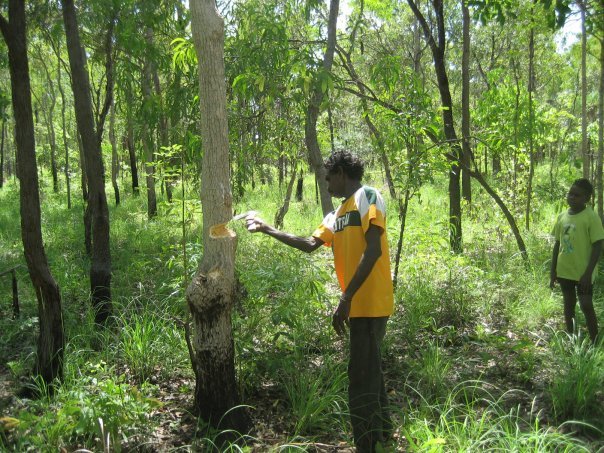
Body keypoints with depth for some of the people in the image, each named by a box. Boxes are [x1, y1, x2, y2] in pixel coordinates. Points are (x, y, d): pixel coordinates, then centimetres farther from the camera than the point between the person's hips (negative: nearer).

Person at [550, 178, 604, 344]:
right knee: (569, 305, 14)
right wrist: (553, 271, 10)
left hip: (583, 272, -6)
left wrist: (588, 273, -18)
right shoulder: (562, 216, 5)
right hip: (564, 271, 6)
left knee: (586, 306, -3)